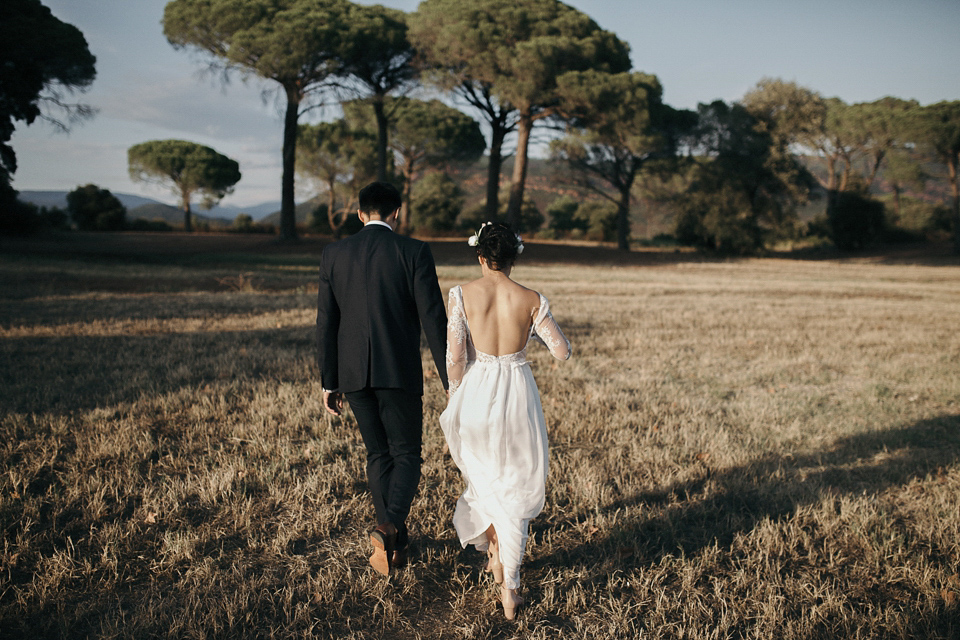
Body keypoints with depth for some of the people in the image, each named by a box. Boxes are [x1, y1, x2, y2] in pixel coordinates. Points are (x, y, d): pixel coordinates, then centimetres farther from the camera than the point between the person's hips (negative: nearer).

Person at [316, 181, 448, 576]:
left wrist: (329, 383, 11)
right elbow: (433, 318, -9)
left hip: (353, 373, 3)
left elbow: (326, 323, 4)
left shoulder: (334, 254, 3)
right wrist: (451, 380, -3)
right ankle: (390, 527, -14)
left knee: (379, 455, 17)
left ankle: (395, 543, 24)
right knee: (406, 455, 10)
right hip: (399, 372, -3)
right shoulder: (414, 252, -6)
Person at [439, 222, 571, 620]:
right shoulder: (532, 300, -5)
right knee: (515, 490, 12)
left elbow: (454, 357, -11)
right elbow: (563, 351, 1)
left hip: (477, 393, 0)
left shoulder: (463, 295, -8)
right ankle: (509, 587, 15)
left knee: (483, 477, 27)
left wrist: (454, 404, 3)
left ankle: (495, 552, 39)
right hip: (518, 396, 0)